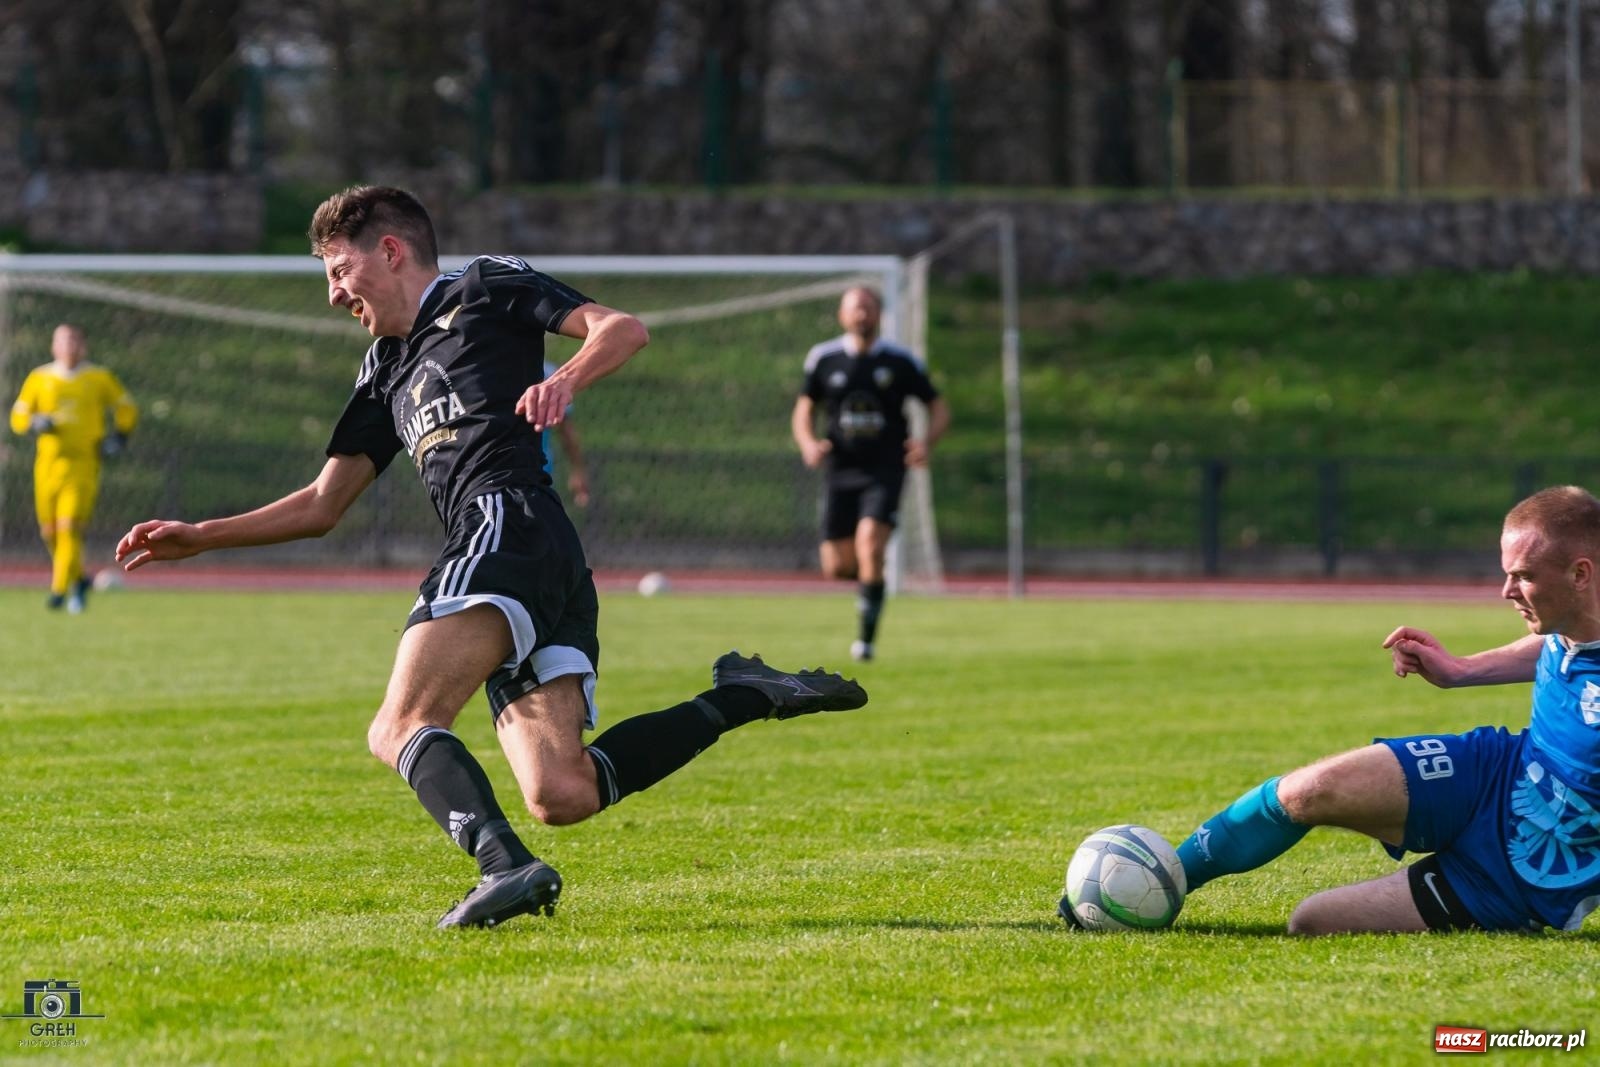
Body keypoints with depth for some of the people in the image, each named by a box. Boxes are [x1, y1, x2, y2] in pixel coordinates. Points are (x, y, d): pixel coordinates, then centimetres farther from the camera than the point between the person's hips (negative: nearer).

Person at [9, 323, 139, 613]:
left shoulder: (99, 379, 5)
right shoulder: (39, 379, 8)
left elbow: (126, 408, 17)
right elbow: (18, 417, 10)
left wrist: (118, 437, 1)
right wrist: (35, 423, -11)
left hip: (83, 464, -3)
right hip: (48, 463, 3)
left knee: (70, 527, -16)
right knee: (49, 531, 4)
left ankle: (60, 590, -15)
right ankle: (79, 579, 26)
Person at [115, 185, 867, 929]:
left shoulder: (483, 290, 12)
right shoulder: (386, 371, 32)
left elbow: (622, 329, 1)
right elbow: (321, 506, 35)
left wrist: (566, 382, -20)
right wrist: (198, 538, 29)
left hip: (508, 525, -8)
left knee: (400, 728, -22)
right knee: (561, 796, -10)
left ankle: (506, 865, -42)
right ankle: (743, 697, -1)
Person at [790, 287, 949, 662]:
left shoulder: (900, 361, -1)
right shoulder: (824, 358, 4)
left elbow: (939, 408, 7)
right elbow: (803, 410, 11)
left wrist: (927, 442, -14)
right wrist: (808, 444, -10)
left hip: (885, 472, -3)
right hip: (841, 472, 3)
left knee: (869, 544, -22)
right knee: (837, 567, 0)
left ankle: (866, 639, -14)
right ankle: (871, 578, 36)